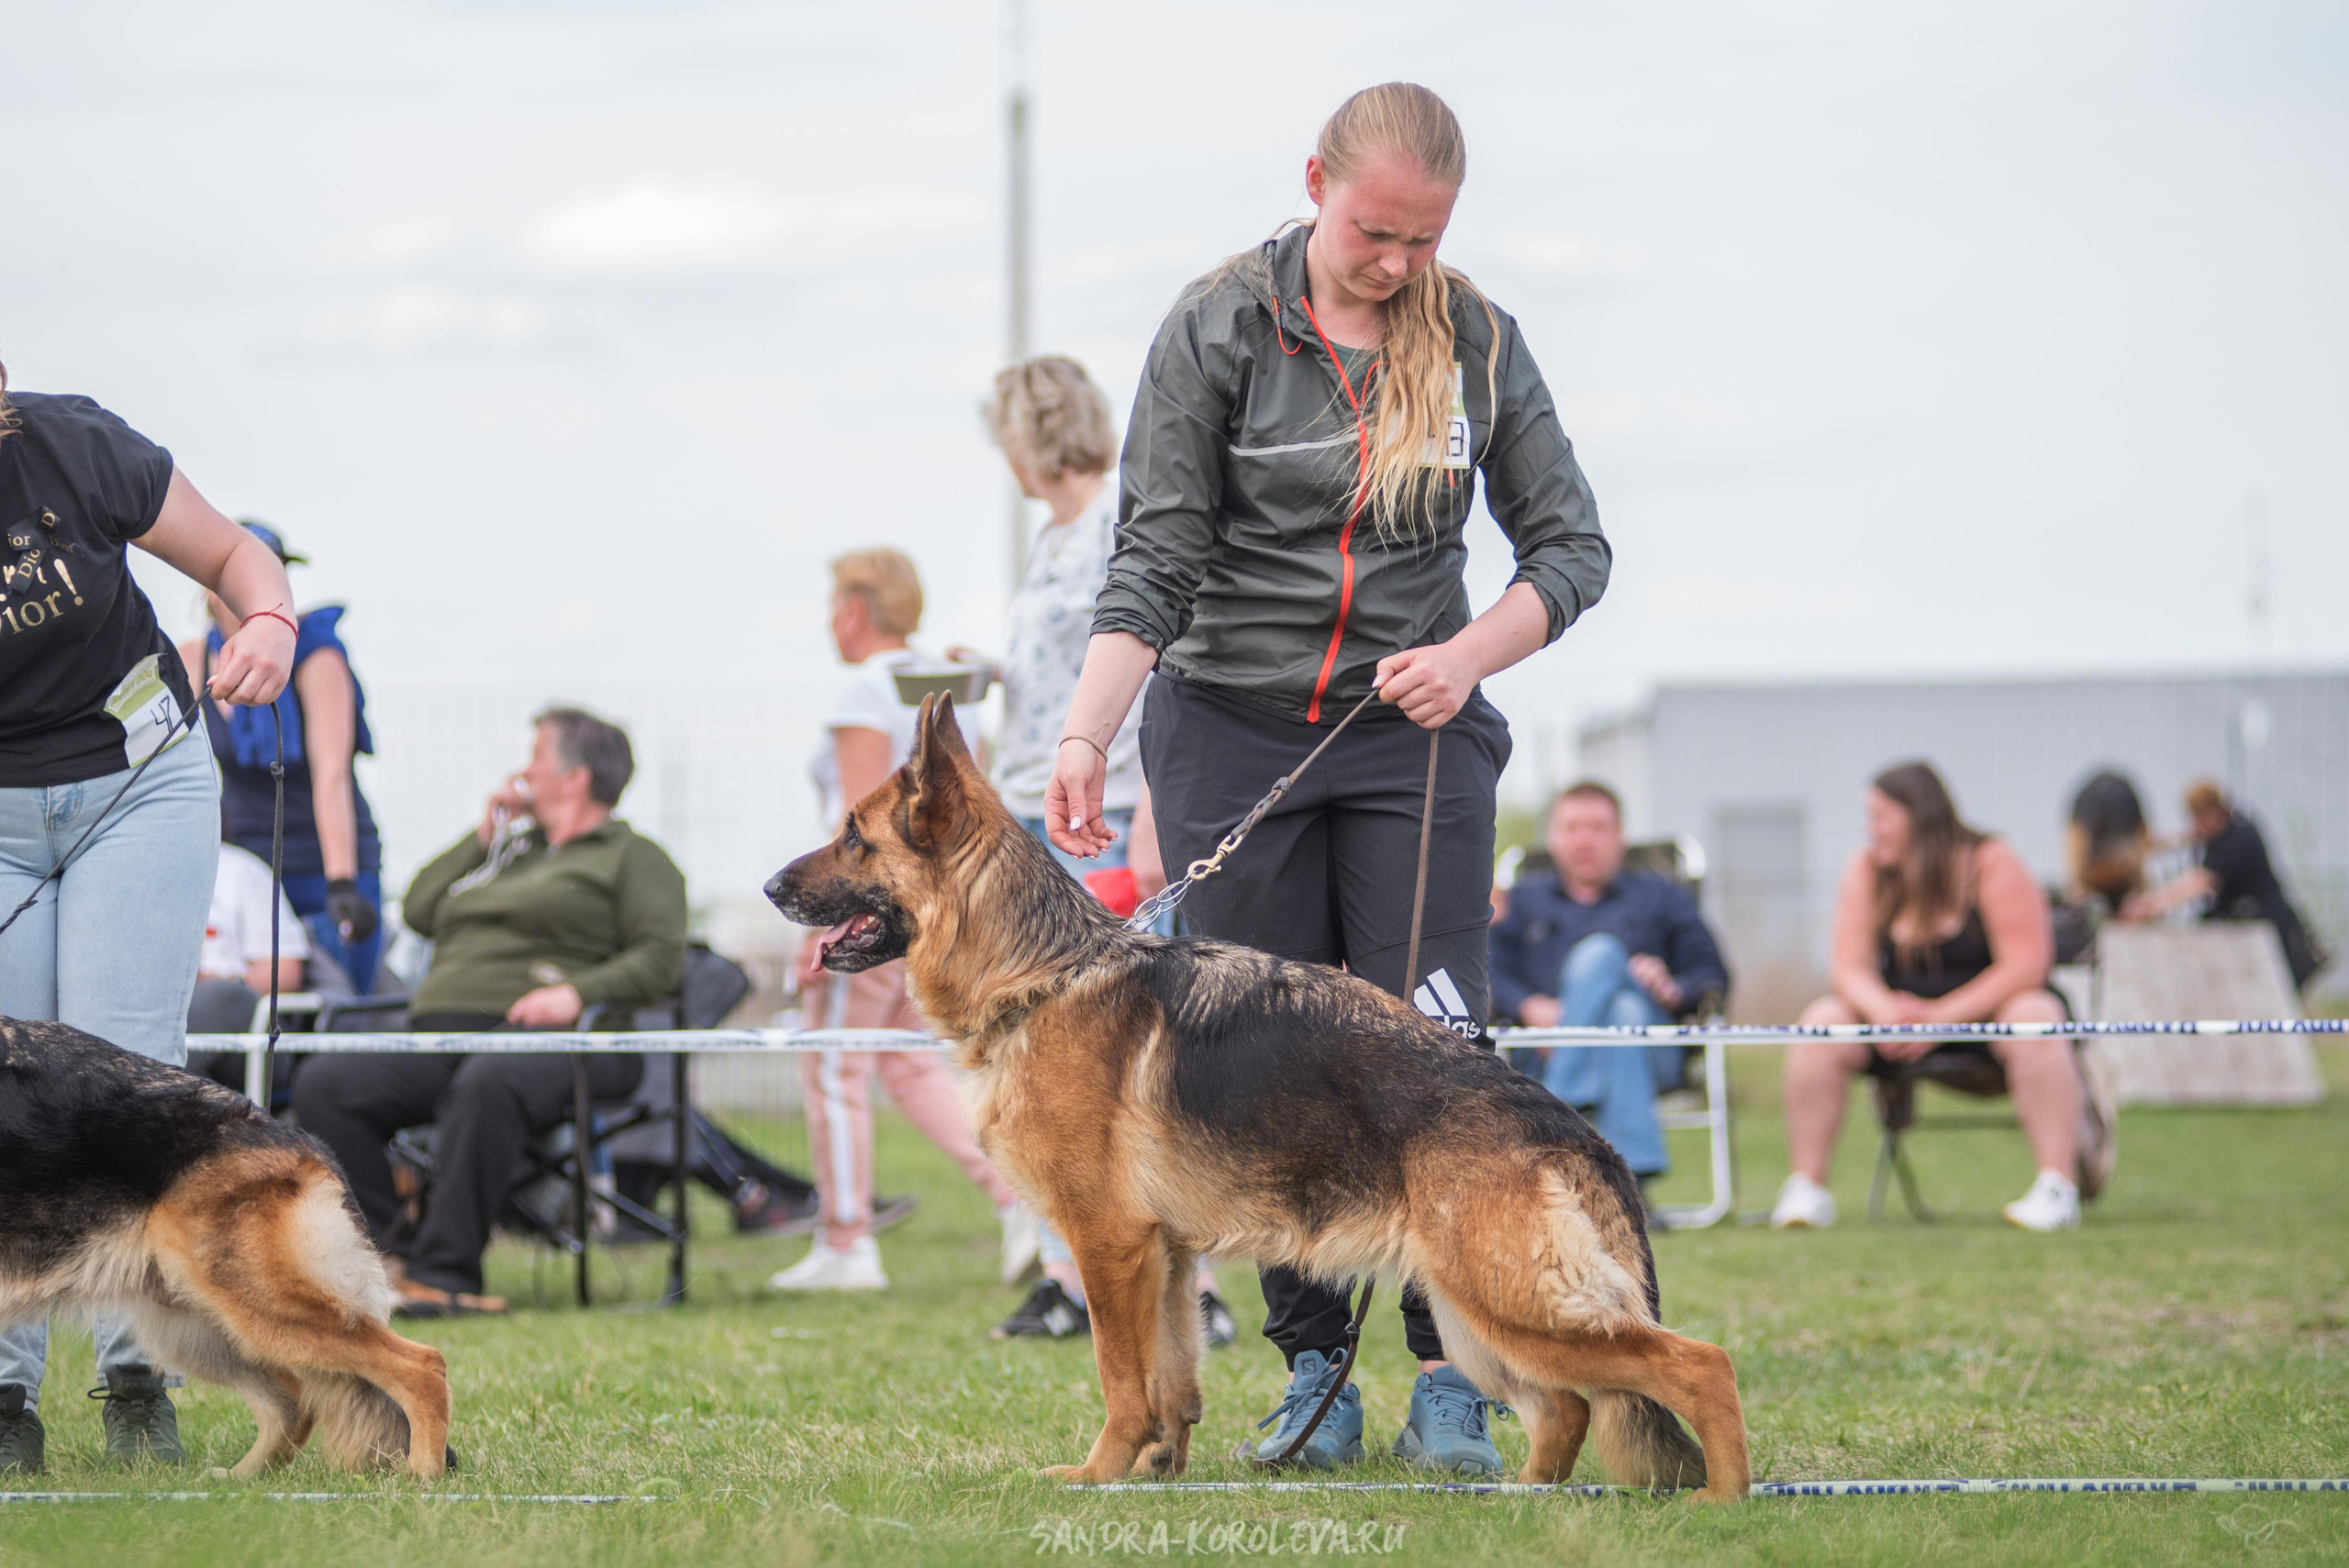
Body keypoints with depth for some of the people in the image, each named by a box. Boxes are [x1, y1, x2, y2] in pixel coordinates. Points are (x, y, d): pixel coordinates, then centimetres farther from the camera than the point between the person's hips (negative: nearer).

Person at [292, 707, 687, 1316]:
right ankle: (389, 1258, -25)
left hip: (541, 1039, -7)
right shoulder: (509, 852, 35)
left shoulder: (631, 857, 14)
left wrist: (578, 991, -17)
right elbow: (418, 910, 27)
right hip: (437, 1040, 7)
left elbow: (661, 957, -1)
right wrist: (484, 833, 23)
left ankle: (446, 1272, -42)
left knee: (486, 1084, -43)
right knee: (323, 1083, -20)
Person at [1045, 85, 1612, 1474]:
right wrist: (1088, 733, -20)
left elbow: (1572, 545, 6)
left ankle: (1451, 1379, -4)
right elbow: (1158, 554, -9)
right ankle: (1315, 1372, 9)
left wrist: (1471, 654, -12)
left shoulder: (1477, 341, 2)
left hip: (1414, 733, 1)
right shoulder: (1221, 329, -5)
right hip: (1234, 730, -1)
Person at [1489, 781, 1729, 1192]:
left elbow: (1712, 976, 17)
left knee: (1599, 952, -31)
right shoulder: (1523, 899, 31)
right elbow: (1492, 971, 11)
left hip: (1652, 1052, 0)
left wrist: (1674, 992, -6)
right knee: (1625, 1012, -35)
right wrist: (1529, 1006, -11)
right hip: (1546, 1047, 0)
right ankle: (1633, 1170, -51)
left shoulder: (1658, 897, 31)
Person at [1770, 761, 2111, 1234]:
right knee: (1821, 1022, -22)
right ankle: (1806, 1190, -22)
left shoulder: (1991, 864, -13)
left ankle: (2058, 1189, -38)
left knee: (2035, 1019, -36)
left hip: (1985, 1009, -4)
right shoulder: (1866, 872, 0)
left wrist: (1941, 1017, -27)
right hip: (1900, 1012, 4)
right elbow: (1849, 967, -4)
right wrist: (1885, 1010, -28)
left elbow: (2026, 965, -19)